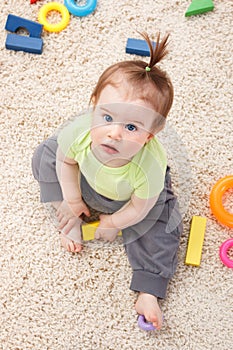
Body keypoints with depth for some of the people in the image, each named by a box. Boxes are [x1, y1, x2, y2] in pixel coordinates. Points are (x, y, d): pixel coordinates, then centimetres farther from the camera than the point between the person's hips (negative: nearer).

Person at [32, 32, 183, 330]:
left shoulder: (150, 168, -47)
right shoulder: (78, 132, -40)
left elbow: (139, 209, -26)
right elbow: (66, 161, -15)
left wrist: (113, 223, -9)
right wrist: (71, 201, -6)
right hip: (87, 182, 3)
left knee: (160, 232, -15)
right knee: (45, 156, -4)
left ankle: (148, 293, 2)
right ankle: (71, 221, 1)